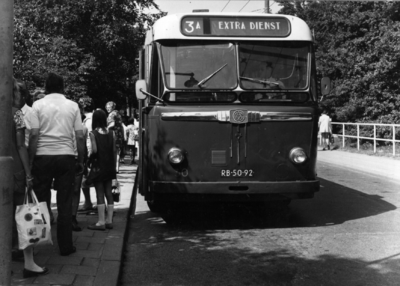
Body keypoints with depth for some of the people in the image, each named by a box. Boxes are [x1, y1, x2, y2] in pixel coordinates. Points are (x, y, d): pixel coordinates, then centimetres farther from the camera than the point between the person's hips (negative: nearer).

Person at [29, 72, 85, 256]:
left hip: (43, 156, 0)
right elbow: (80, 137, 2)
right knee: (65, 203, 4)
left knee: (40, 201, 9)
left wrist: (30, 160, -2)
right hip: (66, 156, 1)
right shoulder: (72, 106, 6)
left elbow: (34, 135, -6)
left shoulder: (38, 105, 2)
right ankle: (65, 246, 7)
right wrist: (81, 160, 10)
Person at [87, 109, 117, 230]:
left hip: (98, 167, -4)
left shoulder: (93, 134, -9)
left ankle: (101, 222, 0)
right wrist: (114, 166, 11)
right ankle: (109, 220, 15)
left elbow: (94, 150, -16)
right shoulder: (111, 133, 3)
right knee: (108, 192, 10)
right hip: (109, 167, 4)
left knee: (100, 194, -1)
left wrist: (88, 159, 2)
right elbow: (114, 151, 4)